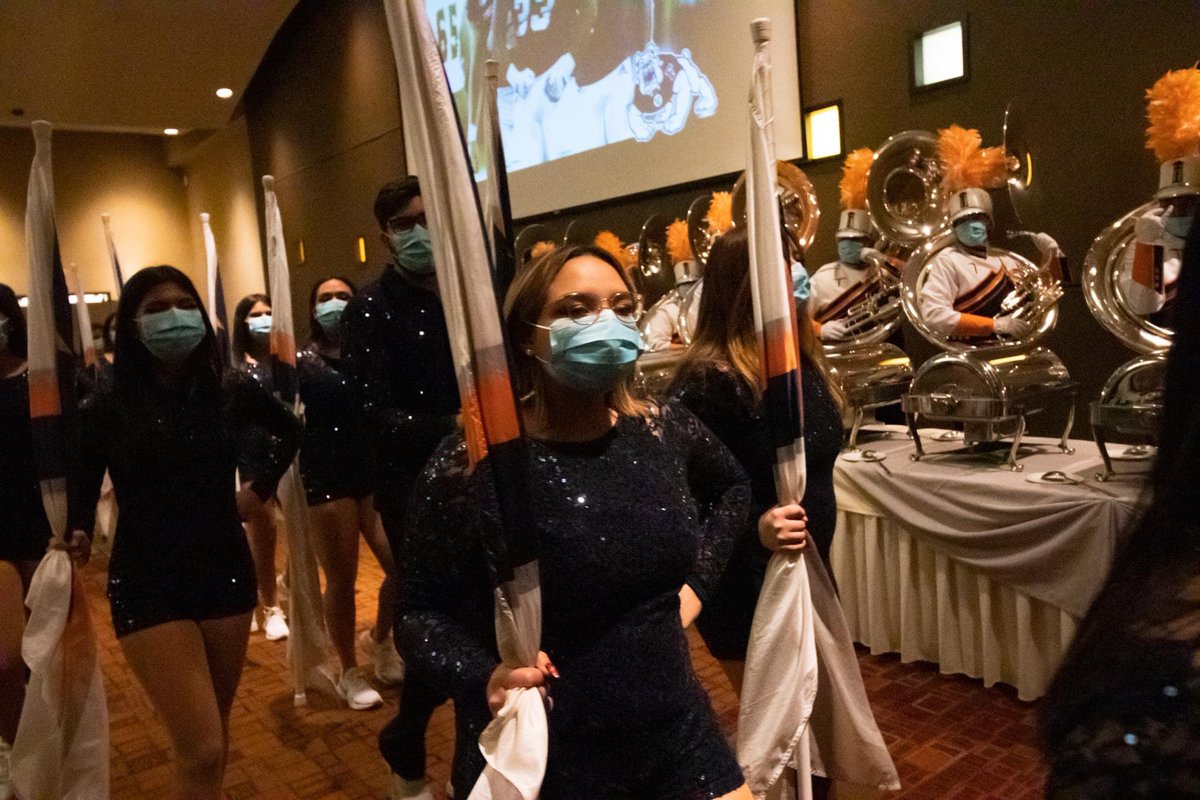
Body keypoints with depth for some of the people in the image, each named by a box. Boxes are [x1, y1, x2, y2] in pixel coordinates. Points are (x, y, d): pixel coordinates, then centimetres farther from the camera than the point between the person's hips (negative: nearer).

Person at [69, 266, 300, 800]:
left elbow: (289, 431, 16)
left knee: (216, 730, 17)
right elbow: (82, 489, -4)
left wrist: (263, 485, 11)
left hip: (226, 571, 3)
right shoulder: (107, 405, -9)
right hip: (146, 584, -3)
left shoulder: (231, 390, -2)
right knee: (202, 749, -9)